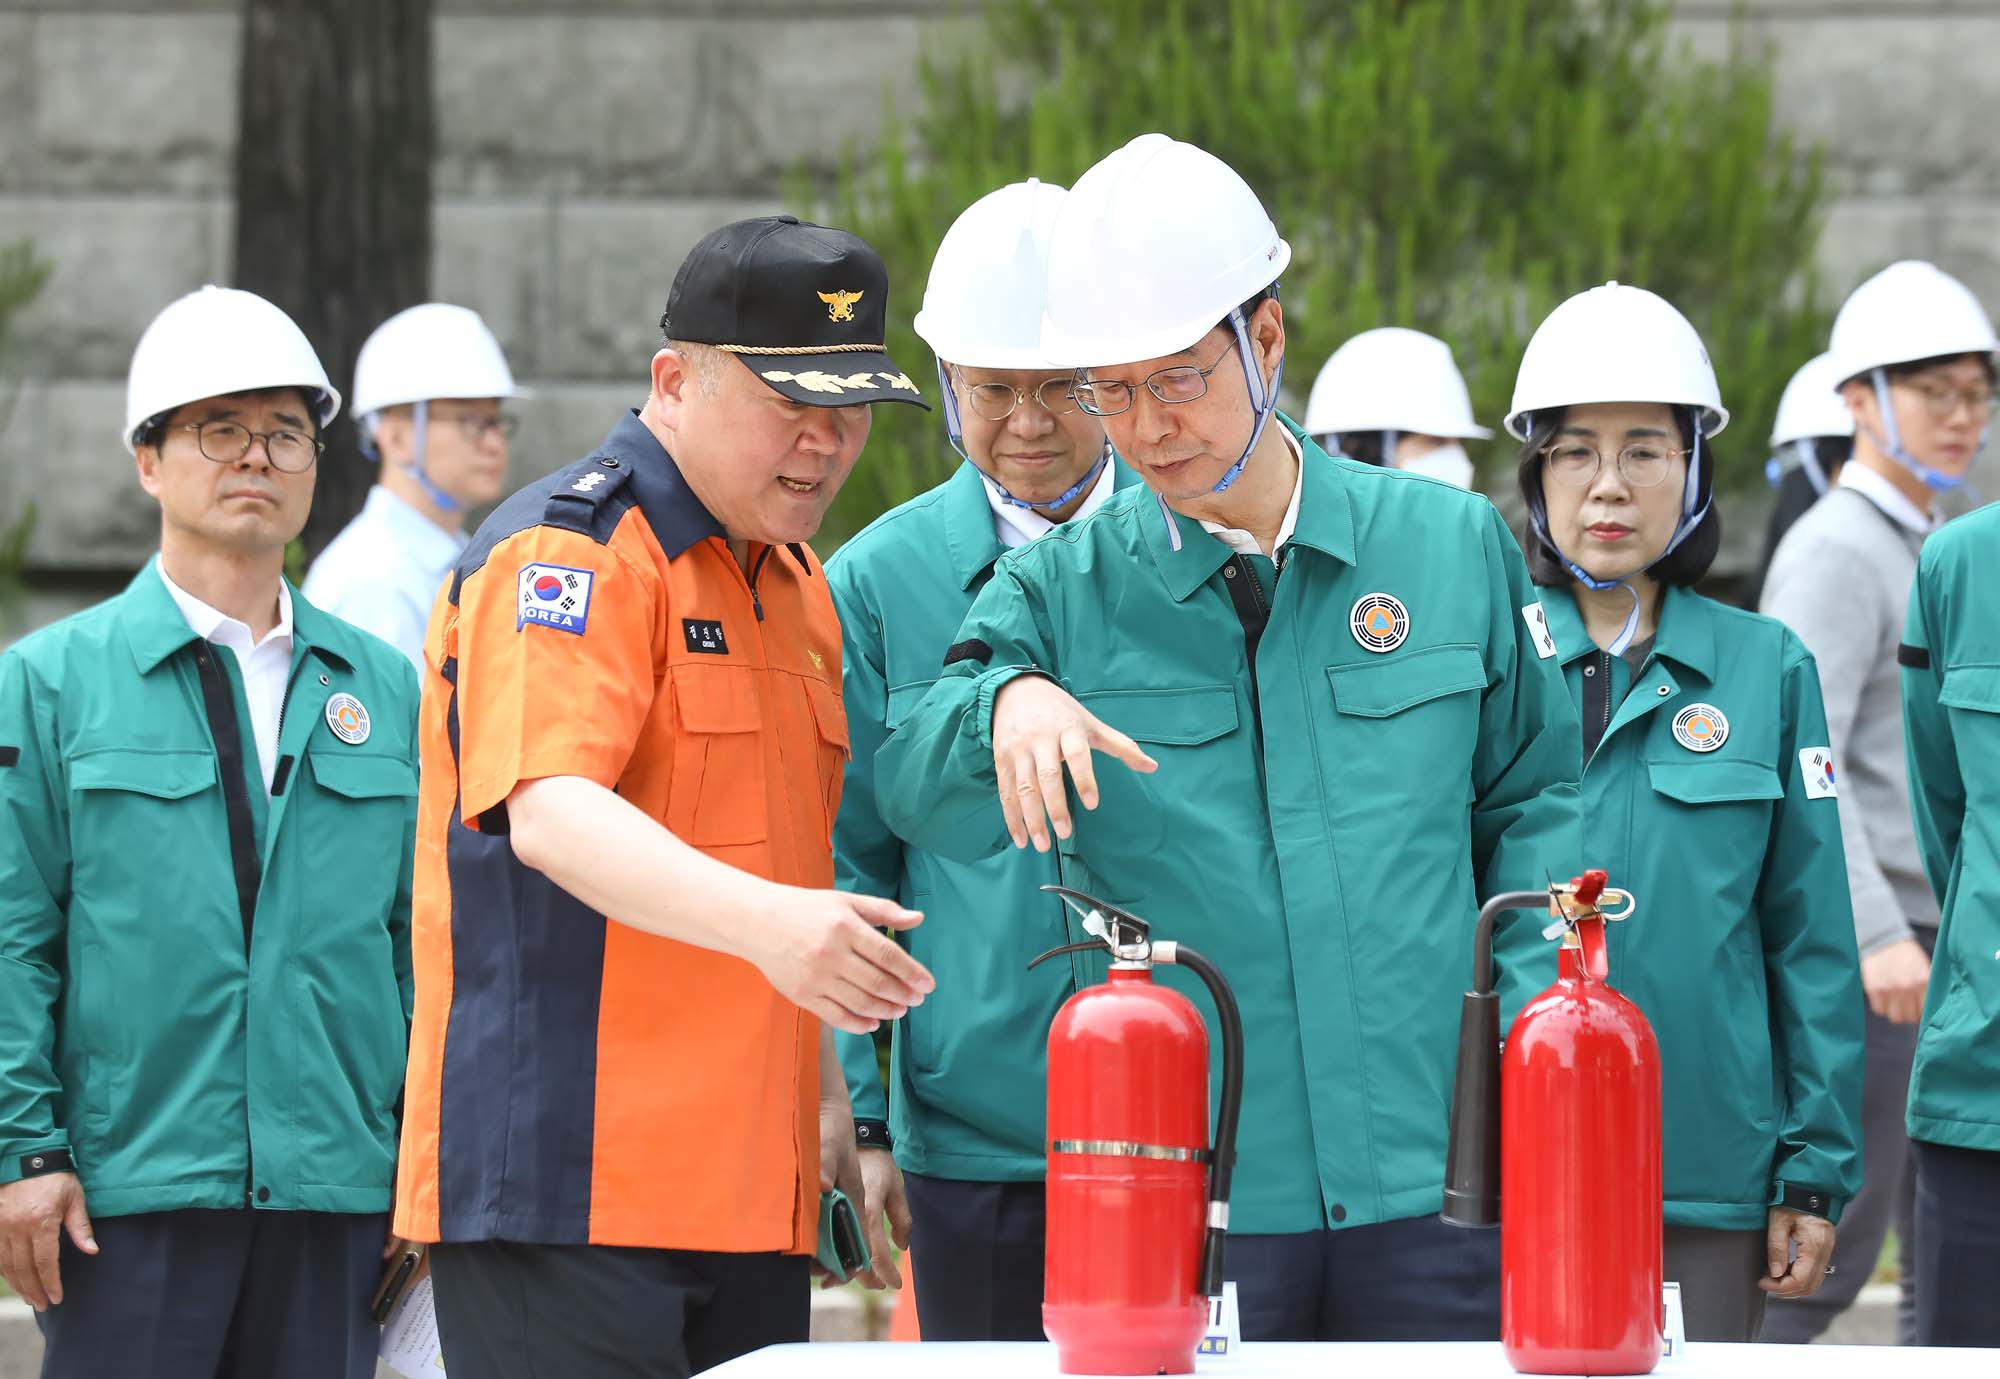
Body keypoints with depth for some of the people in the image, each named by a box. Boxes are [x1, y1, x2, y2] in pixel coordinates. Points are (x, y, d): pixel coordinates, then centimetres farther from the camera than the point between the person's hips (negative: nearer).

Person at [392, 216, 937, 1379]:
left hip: (750, 1192, 8)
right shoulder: (566, 556, -9)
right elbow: (550, 812, -24)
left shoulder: (798, 587, 20)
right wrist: (761, 921, -39)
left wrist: (826, 1096, 21)